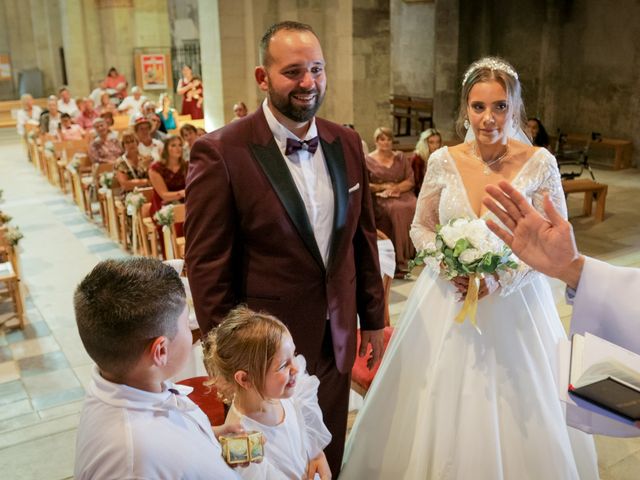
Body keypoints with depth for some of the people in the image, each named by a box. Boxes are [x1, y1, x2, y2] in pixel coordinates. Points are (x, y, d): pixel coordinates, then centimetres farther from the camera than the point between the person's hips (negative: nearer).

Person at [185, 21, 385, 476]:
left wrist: (373, 318, 11)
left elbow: (363, 237, 8)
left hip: (337, 341, 5)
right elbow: (207, 265, -13)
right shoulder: (220, 152, -17)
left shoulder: (347, 143, 1)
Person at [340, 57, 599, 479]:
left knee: (515, 422, 10)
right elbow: (421, 228, 5)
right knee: (441, 414, 12)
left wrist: (501, 280, -19)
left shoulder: (540, 164, -9)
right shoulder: (443, 162, -4)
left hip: (514, 306, -1)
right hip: (447, 301, 2)